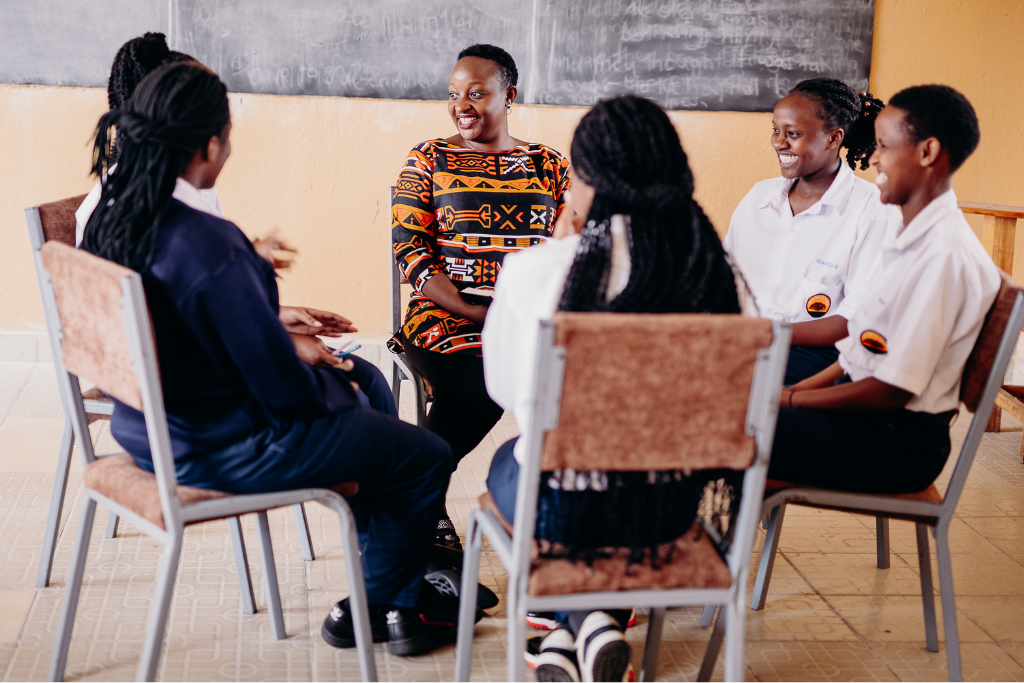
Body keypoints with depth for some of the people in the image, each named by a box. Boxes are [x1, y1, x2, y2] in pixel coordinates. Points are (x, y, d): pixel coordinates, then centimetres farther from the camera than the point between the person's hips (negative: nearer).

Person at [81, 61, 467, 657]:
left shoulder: (112, 216, -4)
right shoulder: (210, 245, -32)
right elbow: (283, 389, -25)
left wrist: (279, 332, 12)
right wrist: (337, 386, -4)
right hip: (225, 454, -9)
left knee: (367, 386, 27)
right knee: (429, 459, 7)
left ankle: (405, 574, 37)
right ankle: (375, 605, 29)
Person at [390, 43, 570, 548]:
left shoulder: (550, 166, 14)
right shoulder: (427, 160, 9)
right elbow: (410, 251, 0)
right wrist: (477, 314, -13)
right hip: (448, 316, -2)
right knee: (478, 394, -33)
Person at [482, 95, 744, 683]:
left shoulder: (534, 270, -16)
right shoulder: (716, 270, -10)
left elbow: (505, 391, 0)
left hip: (560, 510, -2)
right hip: (669, 510, 2)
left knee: (508, 459, 33)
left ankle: (575, 620, 20)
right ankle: (596, 619, 24)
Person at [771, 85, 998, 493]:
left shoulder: (945, 255, -19)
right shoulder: (911, 238, 12)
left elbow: (894, 390, -21)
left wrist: (790, 399, -11)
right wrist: (795, 390, 5)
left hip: (899, 443, -9)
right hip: (863, 411, 9)